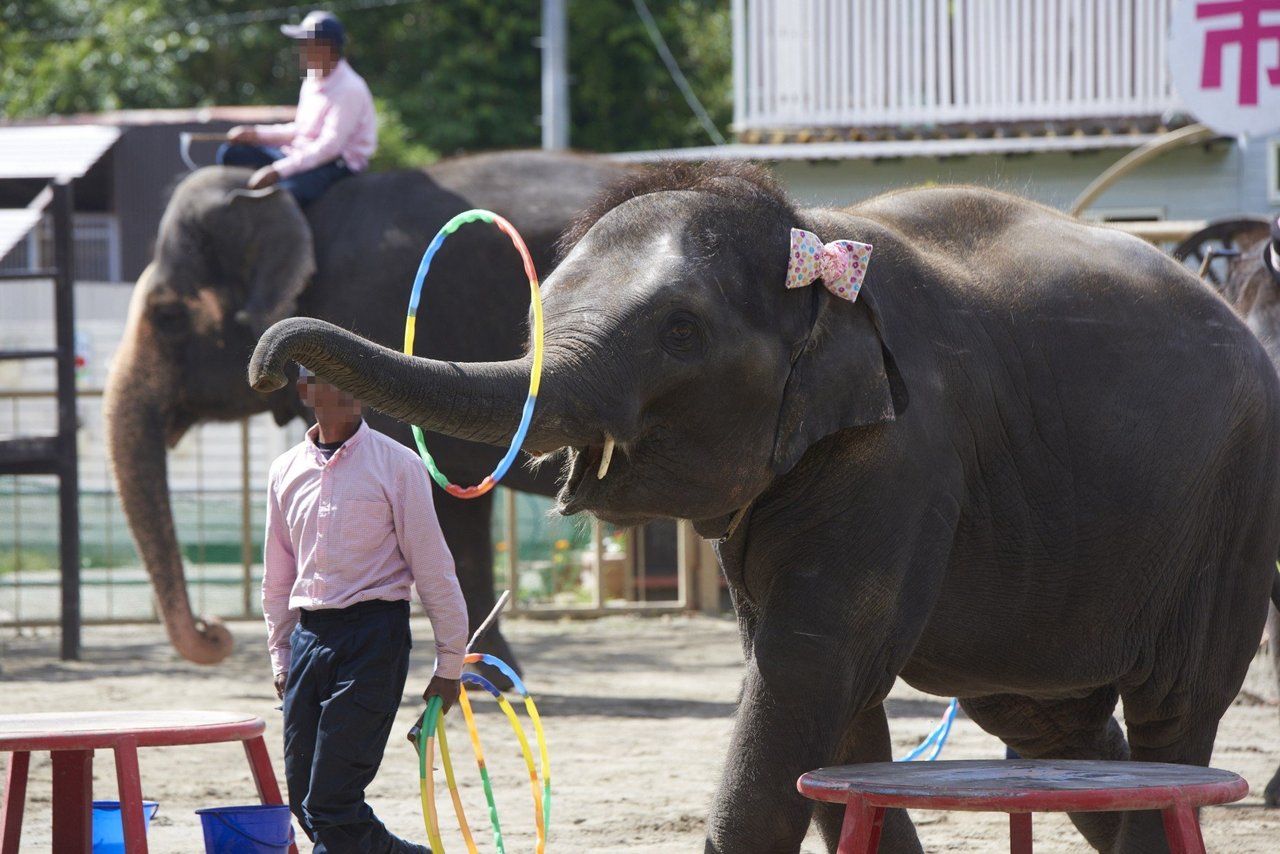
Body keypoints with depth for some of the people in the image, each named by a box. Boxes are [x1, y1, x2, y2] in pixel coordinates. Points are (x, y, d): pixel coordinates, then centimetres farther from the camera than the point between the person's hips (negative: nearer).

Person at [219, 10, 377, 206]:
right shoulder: (312, 81, 12)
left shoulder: (349, 90, -17)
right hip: (304, 156, 10)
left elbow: (330, 145, -23)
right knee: (231, 153, 1)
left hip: (337, 165, -10)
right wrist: (257, 134, 7)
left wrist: (278, 171, -29)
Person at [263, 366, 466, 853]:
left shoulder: (396, 464, -3)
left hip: (373, 634, -5)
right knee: (305, 803, 5)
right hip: (309, 634, 5)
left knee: (331, 801, -12)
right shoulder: (286, 471, 11)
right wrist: (281, 657, 17)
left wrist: (449, 664, -3)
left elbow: (432, 566, -2)